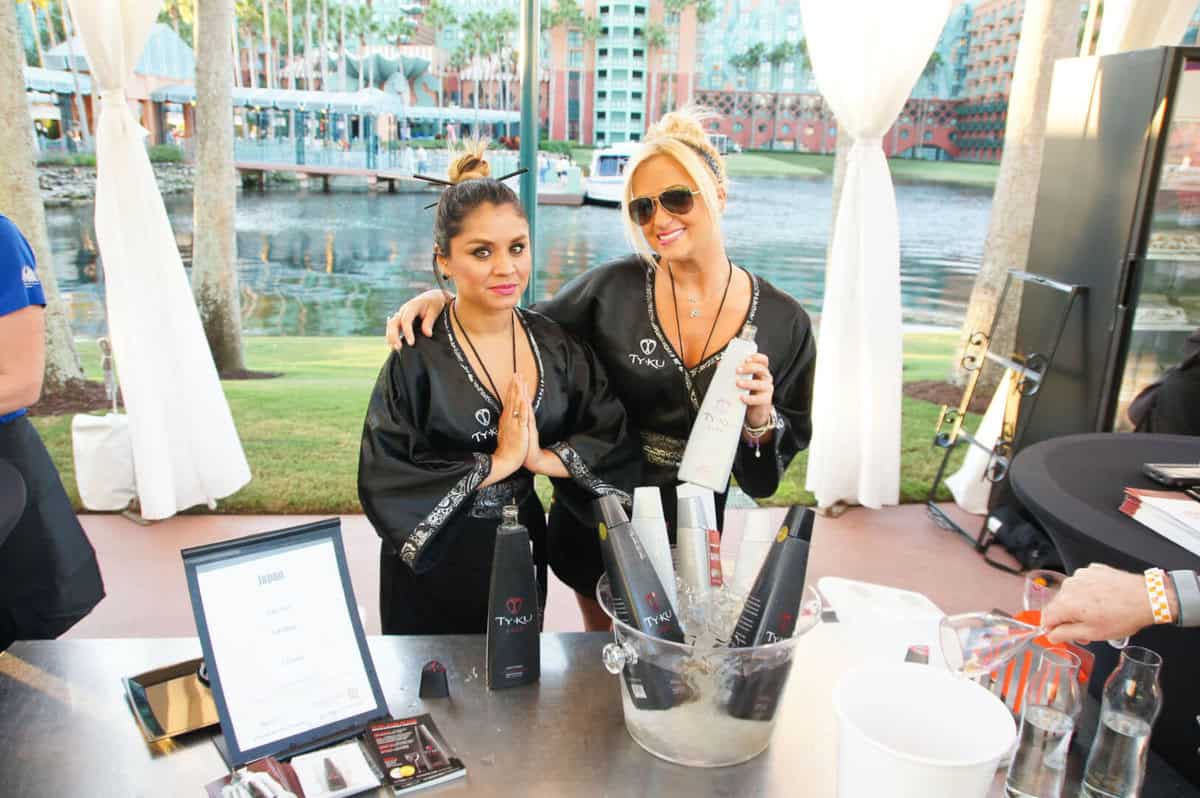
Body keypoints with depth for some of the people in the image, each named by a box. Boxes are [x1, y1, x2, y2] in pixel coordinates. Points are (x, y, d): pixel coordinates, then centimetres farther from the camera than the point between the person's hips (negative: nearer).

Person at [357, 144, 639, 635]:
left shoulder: (555, 344, -5)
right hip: (434, 563, -3)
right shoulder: (417, 359, -17)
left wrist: (542, 458, -21)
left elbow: (615, 439, -5)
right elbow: (385, 481, -22)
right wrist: (496, 463, -20)